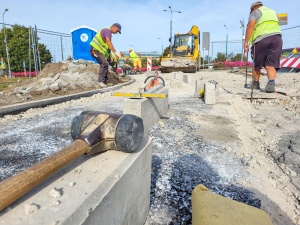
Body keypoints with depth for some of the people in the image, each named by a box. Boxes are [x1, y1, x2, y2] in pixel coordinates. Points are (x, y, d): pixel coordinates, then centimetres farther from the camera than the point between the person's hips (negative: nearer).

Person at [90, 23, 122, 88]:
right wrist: (115, 52, -32)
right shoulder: (107, 30, -11)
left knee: (105, 64, 9)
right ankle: (101, 81, -22)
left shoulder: (109, 33, 20)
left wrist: (110, 56, 13)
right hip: (95, 49, -11)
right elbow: (109, 43, -26)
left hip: (99, 50, 11)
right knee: (104, 63, -23)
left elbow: (108, 46, 19)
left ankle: (105, 83, 13)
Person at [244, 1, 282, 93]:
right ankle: (271, 84, -23)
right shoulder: (273, 12, 31)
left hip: (261, 39, -4)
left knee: (257, 65, 10)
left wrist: (246, 42, -12)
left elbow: (251, 25, -7)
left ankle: (255, 84, 22)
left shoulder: (255, 12, 12)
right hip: (277, 37, 4)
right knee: (271, 65, -2)